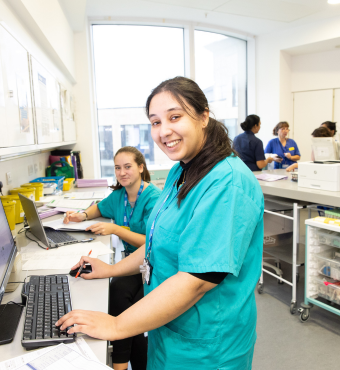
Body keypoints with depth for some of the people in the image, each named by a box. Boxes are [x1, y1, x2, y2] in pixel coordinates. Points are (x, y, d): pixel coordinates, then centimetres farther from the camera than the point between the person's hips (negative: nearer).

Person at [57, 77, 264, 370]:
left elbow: (198, 278, -31)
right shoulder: (181, 172, 3)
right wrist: (112, 269, 12)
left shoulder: (228, 183, -27)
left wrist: (116, 326, -25)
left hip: (206, 345, -7)